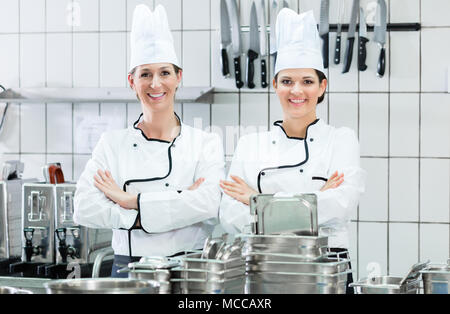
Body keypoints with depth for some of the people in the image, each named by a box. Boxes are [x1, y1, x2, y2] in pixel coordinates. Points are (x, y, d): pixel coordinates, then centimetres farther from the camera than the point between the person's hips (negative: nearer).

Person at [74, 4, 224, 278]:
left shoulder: (206, 143, 3)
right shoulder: (112, 143, 6)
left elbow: (208, 203, -13)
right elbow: (85, 208, -6)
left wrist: (129, 200, -12)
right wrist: (176, 207, -13)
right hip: (129, 270, 1)